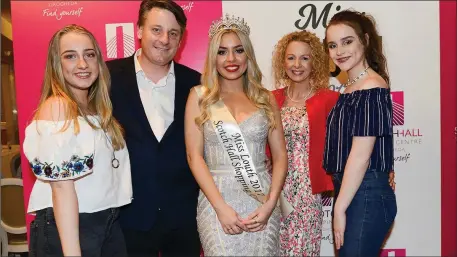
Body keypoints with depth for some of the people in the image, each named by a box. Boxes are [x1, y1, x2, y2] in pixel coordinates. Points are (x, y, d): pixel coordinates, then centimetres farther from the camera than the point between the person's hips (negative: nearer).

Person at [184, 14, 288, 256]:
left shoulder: (265, 98, 6)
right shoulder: (199, 96, 1)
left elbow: (280, 156, 5)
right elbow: (194, 156, -5)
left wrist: (270, 204, -7)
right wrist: (221, 207, -12)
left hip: (262, 200, 2)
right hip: (217, 199, -2)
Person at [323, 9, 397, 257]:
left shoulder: (372, 89, -17)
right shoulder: (352, 87, 10)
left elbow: (361, 156, -20)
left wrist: (339, 208, -16)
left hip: (367, 196, -8)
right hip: (350, 191, 8)